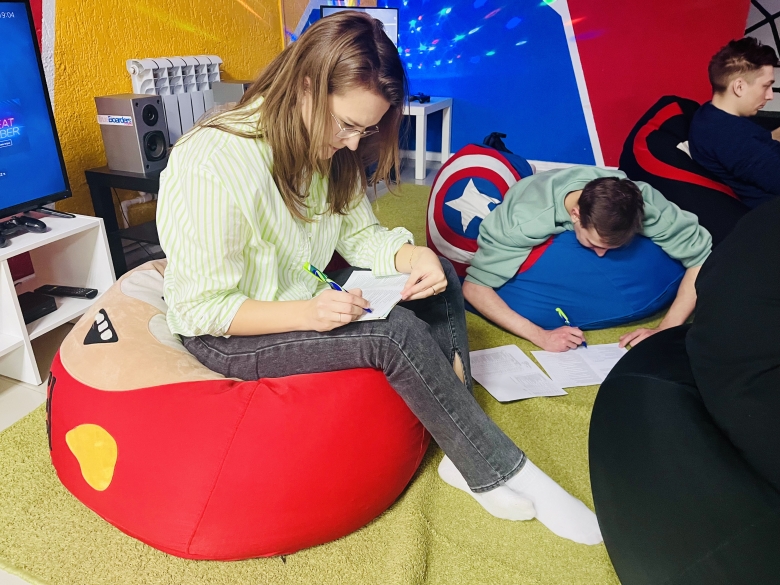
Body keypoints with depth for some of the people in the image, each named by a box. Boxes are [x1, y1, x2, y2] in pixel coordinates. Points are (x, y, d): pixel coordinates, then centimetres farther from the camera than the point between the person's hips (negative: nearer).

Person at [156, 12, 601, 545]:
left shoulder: (327, 143, -5)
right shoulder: (213, 165, -27)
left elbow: (359, 232, 2)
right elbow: (200, 309, -23)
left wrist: (414, 257, -19)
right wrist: (308, 313, -35)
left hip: (307, 299, 8)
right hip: (224, 335, -7)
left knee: (439, 281, -5)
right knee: (397, 332, -27)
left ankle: (465, 456, -5)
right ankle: (503, 472, -8)